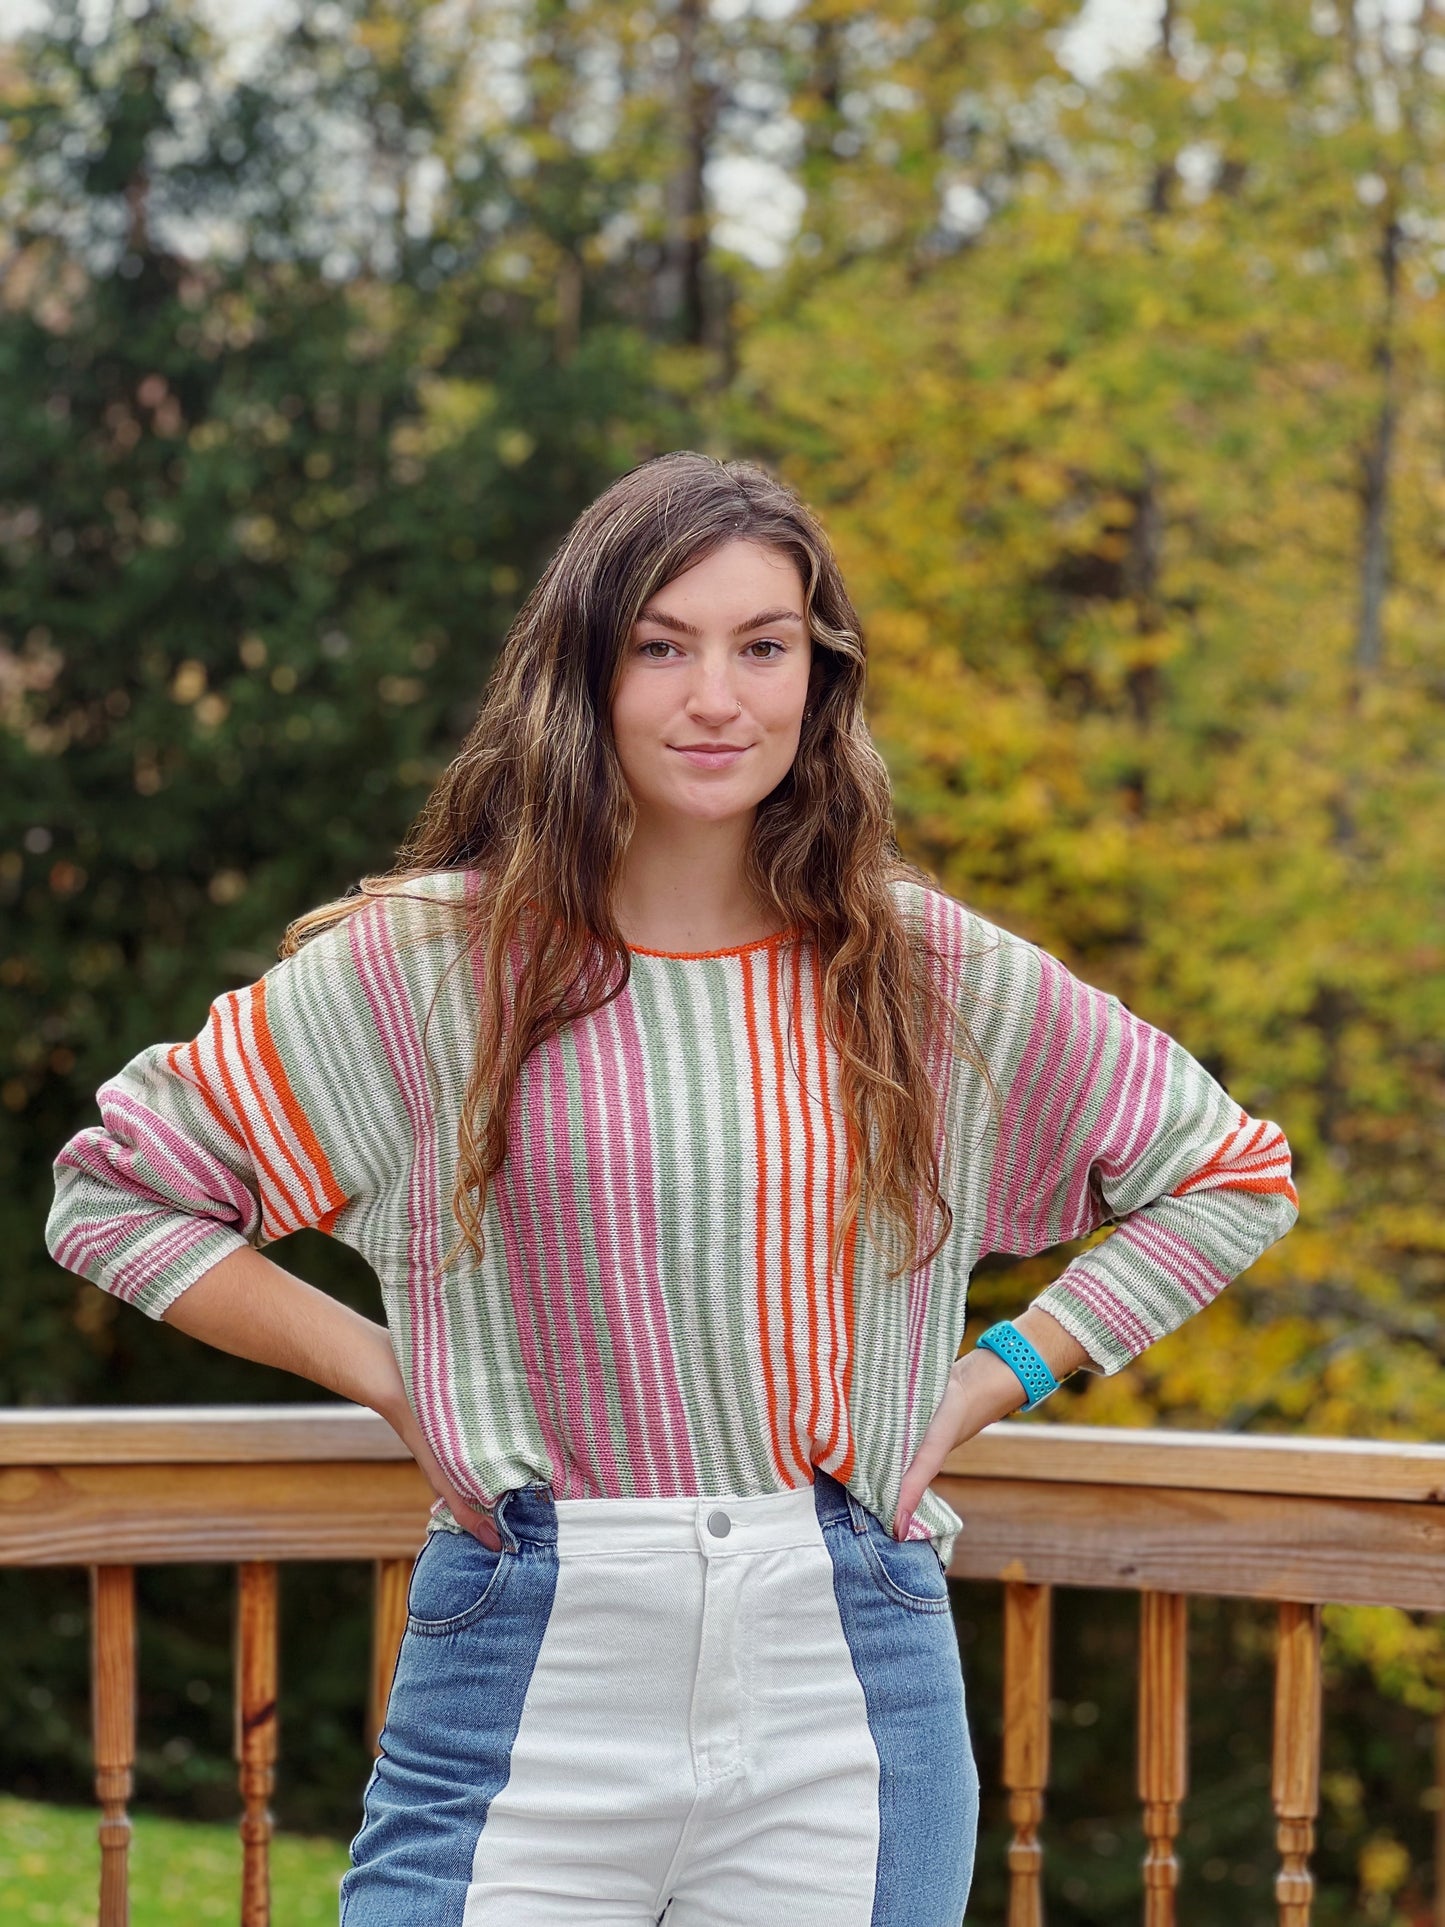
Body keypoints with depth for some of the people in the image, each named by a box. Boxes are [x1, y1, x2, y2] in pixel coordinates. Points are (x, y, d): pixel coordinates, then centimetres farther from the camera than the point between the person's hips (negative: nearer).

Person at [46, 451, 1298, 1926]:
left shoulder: (930, 975, 6)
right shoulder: (429, 960, 1)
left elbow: (1229, 1176, 18)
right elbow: (114, 1191, 7)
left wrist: (989, 1381, 7)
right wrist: (391, 1380, 0)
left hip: (851, 1694, 1)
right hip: (528, 1684, -1)